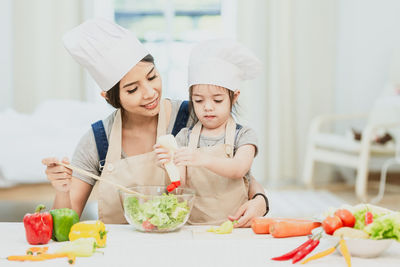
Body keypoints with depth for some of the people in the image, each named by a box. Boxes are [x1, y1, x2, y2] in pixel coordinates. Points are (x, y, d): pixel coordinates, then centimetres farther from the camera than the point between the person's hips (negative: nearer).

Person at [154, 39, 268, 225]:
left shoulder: (243, 136, 3)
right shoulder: (184, 138, 8)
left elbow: (238, 169, -17)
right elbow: (179, 186, 0)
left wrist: (203, 159, -33)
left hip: (233, 226, -1)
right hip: (192, 225, 1)